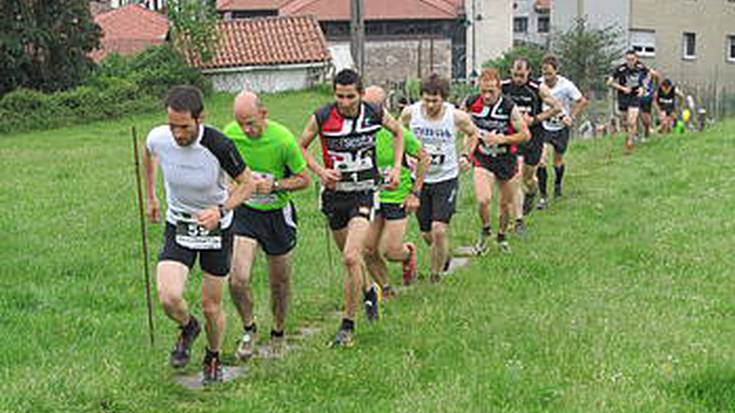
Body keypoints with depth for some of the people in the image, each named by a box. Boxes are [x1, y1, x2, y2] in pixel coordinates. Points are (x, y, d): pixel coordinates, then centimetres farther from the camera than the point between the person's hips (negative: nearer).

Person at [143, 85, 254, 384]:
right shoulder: (158, 139, -16)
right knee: (169, 297, -19)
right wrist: (150, 196, 17)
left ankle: (213, 358, 36)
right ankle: (187, 328, 18)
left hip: (217, 229, -2)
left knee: (211, 306, 6)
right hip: (177, 227, 2)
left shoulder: (219, 145, -26)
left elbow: (247, 184, -12)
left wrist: (221, 210, -28)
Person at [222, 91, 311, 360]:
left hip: (277, 214, -2)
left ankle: (278, 335, 35)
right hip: (244, 212, 2)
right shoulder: (230, 133, -10)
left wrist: (274, 185, -22)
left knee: (279, 284, 10)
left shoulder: (283, 139, -20)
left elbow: (304, 179, -9)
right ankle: (249, 330, 14)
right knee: (237, 280, -14)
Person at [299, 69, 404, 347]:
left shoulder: (375, 114, -8)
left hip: (364, 191, -2)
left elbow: (398, 132, 14)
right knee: (351, 257, 16)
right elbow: (301, 147, 5)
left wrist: (396, 168, 5)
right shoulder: (322, 117, -10)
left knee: (351, 258, -17)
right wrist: (320, 171, -11)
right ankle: (368, 292, 48)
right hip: (334, 192, 2)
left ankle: (348, 324, -5)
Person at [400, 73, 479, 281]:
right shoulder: (410, 113, -11)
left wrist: (466, 156, -5)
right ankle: (443, 256, 42)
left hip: (446, 179, -2)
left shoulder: (457, 117, -15)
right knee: (426, 234, 9)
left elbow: (473, 133, 8)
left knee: (439, 230, -15)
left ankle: (436, 275, 4)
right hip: (419, 178, 3)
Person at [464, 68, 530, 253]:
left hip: (506, 159, 0)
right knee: (482, 200, -18)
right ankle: (485, 231, 13)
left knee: (506, 203, 13)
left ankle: (502, 236, 40)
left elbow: (526, 134, -10)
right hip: (483, 159, 0)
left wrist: (502, 139, -23)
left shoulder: (509, 107, -17)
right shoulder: (471, 103, -11)